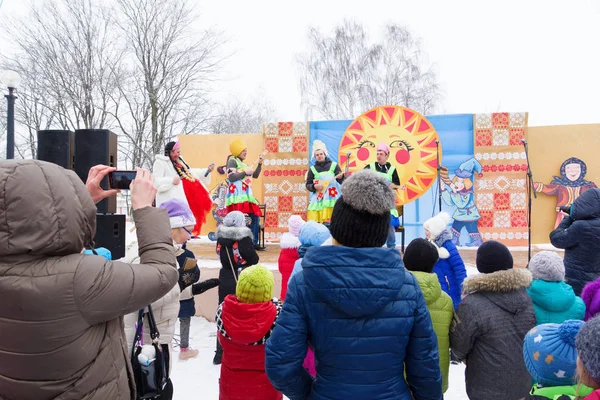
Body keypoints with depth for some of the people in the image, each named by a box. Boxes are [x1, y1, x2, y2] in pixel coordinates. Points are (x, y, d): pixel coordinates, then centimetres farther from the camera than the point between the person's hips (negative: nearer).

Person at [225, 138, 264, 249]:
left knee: (255, 217, 10)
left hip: (246, 196, 9)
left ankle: (253, 243, 16)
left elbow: (255, 175, 22)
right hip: (237, 196, -9)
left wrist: (260, 163, 12)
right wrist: (245, 172, -13)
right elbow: (231, 177, -13)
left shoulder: (243, 164, 22)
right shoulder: (232, 161, -1)